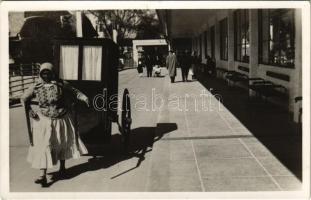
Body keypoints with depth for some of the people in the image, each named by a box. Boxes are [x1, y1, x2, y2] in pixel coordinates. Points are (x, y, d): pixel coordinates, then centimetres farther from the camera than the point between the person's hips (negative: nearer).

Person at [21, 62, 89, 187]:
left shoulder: (61, 84, -6)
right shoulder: (36, 87, -4)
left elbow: (74, 92, 1)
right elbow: (24, 99, 8)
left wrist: (84, 98, -16)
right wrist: (29, 110, -6)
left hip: (61, 120, 1)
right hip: (44, 121, -1)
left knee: (63, 143, 15)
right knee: (43, 146, -7)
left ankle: (62, 168, 36)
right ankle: (43, 175, -5)